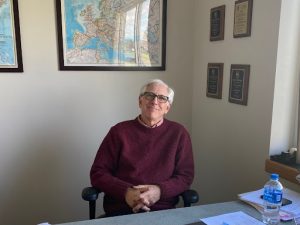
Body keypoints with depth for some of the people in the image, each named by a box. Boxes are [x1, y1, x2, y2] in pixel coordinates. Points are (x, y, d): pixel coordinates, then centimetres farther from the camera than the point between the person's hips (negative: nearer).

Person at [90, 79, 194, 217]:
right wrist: (126, 192, -13)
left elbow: (185, 176, 6)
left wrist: (159, 191, -12)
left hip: (162, 211, 1)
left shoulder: (178, 133, 6)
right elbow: (98, 173, 4)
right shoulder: (119, 131, 4)